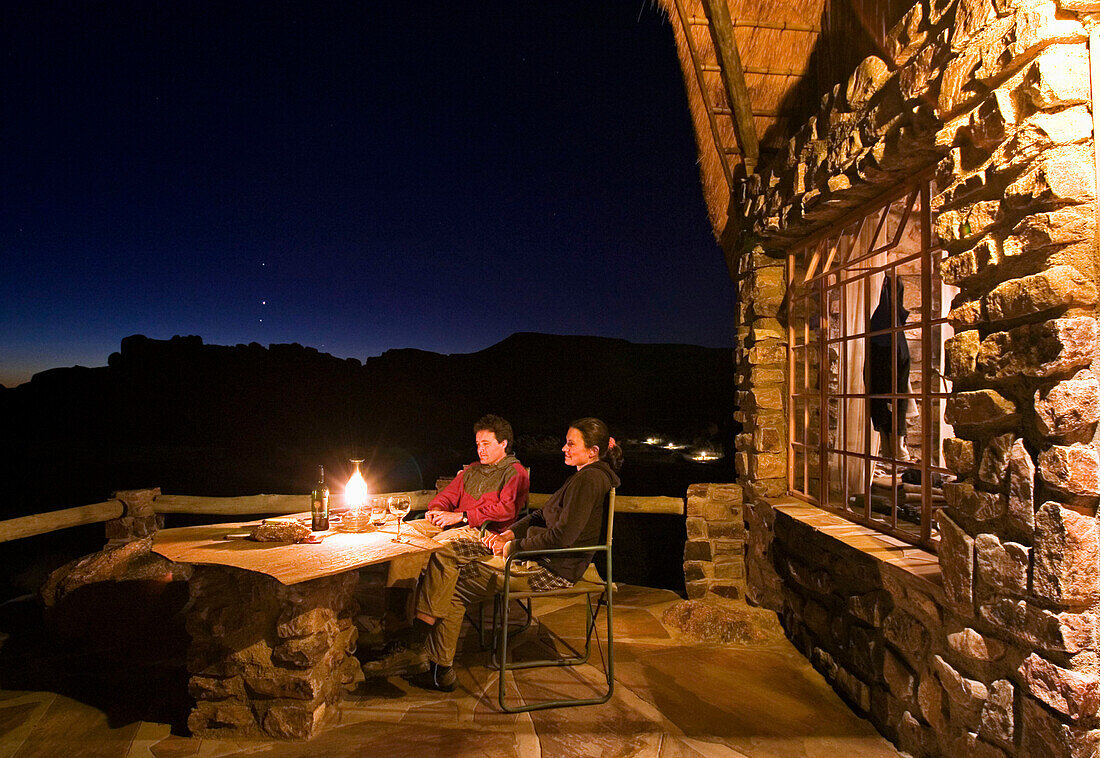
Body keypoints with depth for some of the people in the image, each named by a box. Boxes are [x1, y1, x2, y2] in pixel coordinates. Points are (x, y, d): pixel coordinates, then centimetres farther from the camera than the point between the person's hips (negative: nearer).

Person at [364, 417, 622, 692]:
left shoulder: (590, 479, -16)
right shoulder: (583, 476, 16)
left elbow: (562, 537, -24)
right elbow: (542, 515, 20)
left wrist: (515, 546, -13)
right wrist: (509, 534, 5)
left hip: (553, 569, -10)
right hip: (538, 553, 10)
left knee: (455, 588, -9)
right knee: (444, 553, 0)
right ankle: (415, 647, -1)